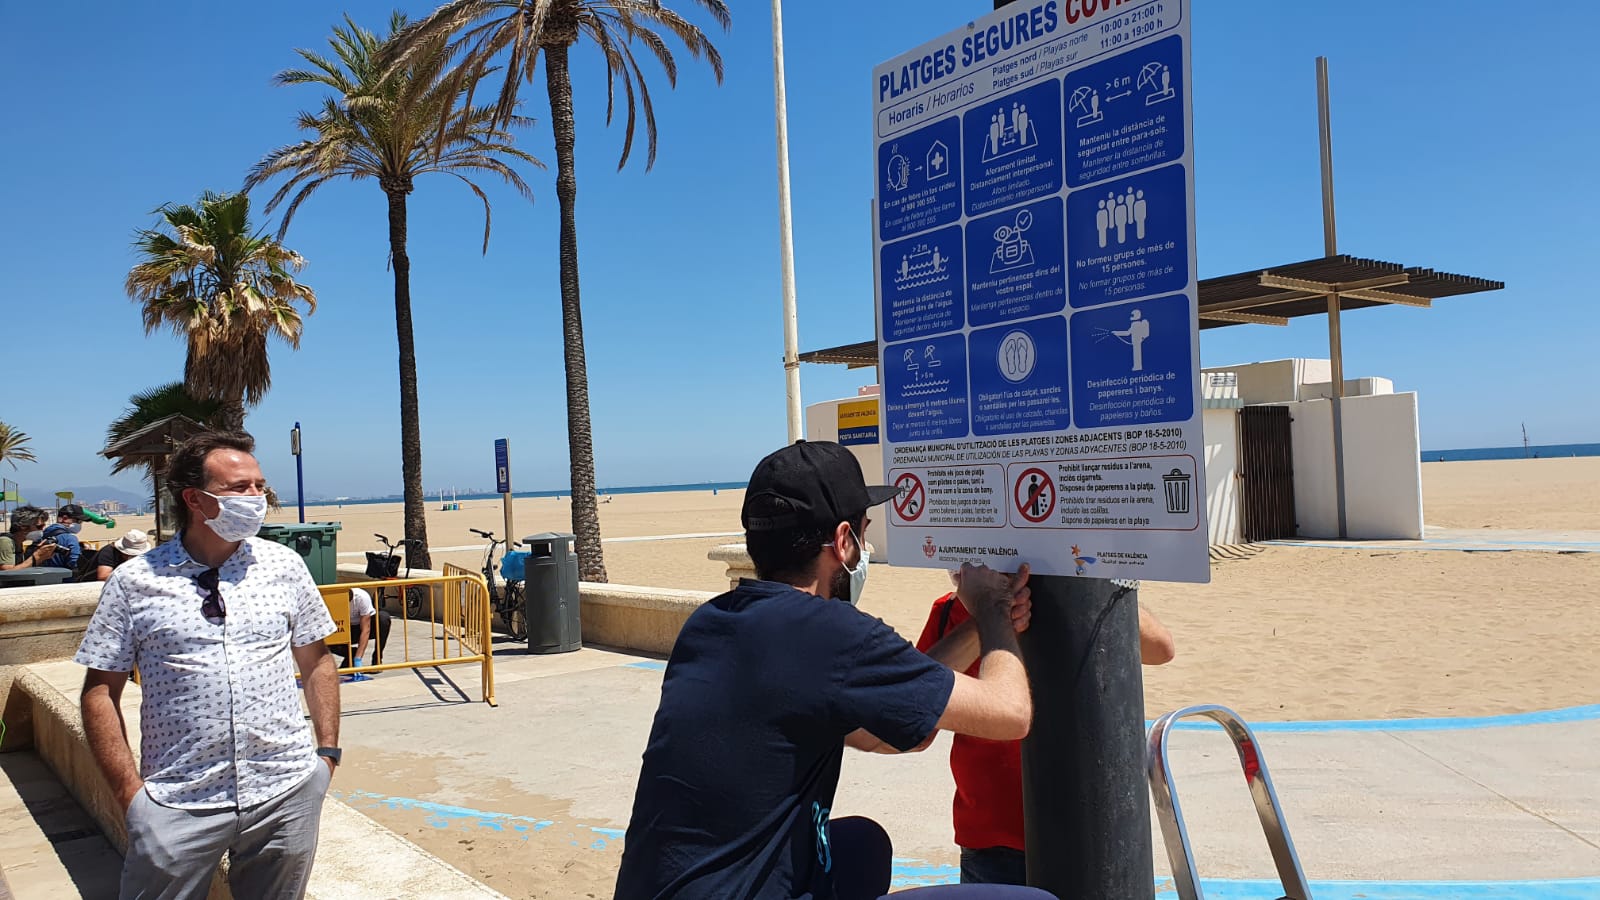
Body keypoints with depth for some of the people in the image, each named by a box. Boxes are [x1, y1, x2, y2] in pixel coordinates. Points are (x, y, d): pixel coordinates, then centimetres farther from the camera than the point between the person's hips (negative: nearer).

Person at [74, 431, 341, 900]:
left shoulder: (285, 565, 2)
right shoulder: (133, 582, -3)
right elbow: (101, 691, 1)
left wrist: (328, 752, 4)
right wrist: (130, 791, -3)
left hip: (288, 795, 2)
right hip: (176, 804, -1)